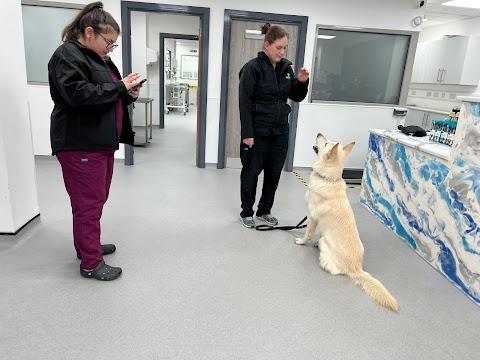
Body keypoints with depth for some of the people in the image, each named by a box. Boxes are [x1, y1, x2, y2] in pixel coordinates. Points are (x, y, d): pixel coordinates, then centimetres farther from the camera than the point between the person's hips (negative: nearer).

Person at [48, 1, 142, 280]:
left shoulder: (98, 59, 20)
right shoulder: (67, 56, -10)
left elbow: (107, 98, 25)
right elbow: (79, 94, -25)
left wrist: (128, 95, 5)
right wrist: (119, 86, -17)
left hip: (101, 142, 10)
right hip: (80, 144, -10)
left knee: (97, 198, 16)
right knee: (89, 202, -5)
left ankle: (87, 244, 32)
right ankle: (91, 263, 6)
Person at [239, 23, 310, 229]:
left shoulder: (286, 68, 7)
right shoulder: (253, 67, -10)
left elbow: (297, 97, 12)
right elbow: (244, 103, -13)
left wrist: (302, 82, -8)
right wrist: (247, 133, -17)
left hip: (280, 131, 6)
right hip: (258, 131, -5)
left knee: (274, 173, 11)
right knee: (251, 173, 6)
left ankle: (264, 211, 29)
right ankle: (246, 212, 23)